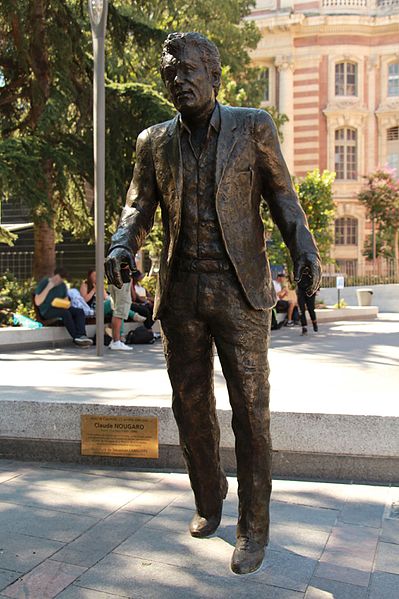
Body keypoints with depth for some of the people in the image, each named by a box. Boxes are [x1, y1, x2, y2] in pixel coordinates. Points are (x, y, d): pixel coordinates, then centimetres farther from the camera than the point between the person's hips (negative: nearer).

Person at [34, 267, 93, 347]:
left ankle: (81, 335, -39)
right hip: (47, 311, -6)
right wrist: (48, 288, -20)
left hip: (60, 308, 6)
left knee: (80, 311, -19)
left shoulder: (63, 285, 11)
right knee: (65, 312, -35)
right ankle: (76, 337, -33)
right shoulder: (43, 283, -6)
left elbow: (66, 299, 20)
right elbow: (37, 302, -15)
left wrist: (67, 304, -6)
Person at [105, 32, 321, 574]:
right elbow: (139, 208, 7)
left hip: (239, 290, -3)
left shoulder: (253, 127, 2)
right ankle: (209, 500, 33)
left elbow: (282, 198, 3)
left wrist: (305, 251, -15)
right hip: (180, 291, 3)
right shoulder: (154, 141, 9)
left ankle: (254, 528, 13)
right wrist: (122, 247, -15)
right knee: (191, 405, 11)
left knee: (250, 410, -1)